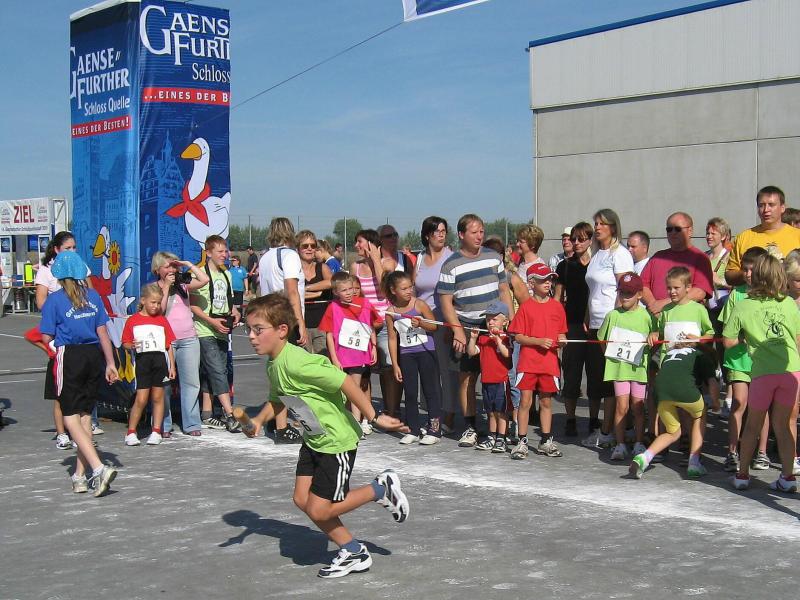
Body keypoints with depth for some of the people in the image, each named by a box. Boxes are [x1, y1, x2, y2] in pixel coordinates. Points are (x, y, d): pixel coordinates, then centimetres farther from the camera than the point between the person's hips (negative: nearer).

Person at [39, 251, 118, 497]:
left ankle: (99, 468, -20)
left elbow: (47, 338, -5)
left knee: (71, 418, -2)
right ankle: (80, 477, 14)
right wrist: (110, 363, 11)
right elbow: (102, 332, 7)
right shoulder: (93, 296, 8)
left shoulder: (54, 300, -4)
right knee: (85, 416, 12)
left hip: (70, 356, -5)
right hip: (94, 355, 5)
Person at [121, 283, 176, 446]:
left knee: (158, 397, 6)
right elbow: (125, 343, 6)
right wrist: (132, 346, -16)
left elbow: (169, 345, 9)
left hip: (160, 359, 2)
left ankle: (156, 432, 14)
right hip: (143, 360, -2)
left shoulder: (162, 320, 9)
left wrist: (172, 366, 4)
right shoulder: (133, 320, 4)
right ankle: (131, 433, 6)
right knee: (141, 399, -5)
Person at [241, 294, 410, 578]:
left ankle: (381, 489, 13)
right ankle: (354, 553, 24)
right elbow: (278, 399, 20)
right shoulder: (273, 366, 2)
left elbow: (345, 383, -29)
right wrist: (259, 420, 1)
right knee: (302, 499, 8)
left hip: (337, 440, -9)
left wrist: (374, 417, -26)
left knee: (319, 511, -5)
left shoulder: (295, 363, -28)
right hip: (313, 439, 10)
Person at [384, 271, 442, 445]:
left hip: (426, 351, -2)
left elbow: (434, 326, -2)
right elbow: (392, 338, 0)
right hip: (406, 354, 2)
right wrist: (395, 365, 0)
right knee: (410, 393, 8)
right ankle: (414, 430, 17)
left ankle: (434, 430, 8)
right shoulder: (391, 312, -4)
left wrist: (421, 323, -23)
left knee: (431, 390, 2)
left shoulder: (420, 304, -10)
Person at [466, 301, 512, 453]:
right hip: (486, 381, 6)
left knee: (501, 411, -1)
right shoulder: (483, 338, 11)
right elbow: (471, 352, 4)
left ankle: (501, 440, 4)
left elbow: (506, 354, -20)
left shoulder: (505, 338, -6)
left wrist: (497, 339, -23)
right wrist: (473, 338, -7)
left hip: (501, 380, -6)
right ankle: (491, 438, 24)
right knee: (491, 412, 15)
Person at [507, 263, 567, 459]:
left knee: (546, 402, 12)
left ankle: (546, 442, 21)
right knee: (525, 401, -2)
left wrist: (561, 340, -8)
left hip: (549, 362, 3)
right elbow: (518, 336, -4)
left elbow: (561, 333, 15)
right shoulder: (526, 306, -3)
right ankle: (522, 442, 6)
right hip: (528, 363, -3)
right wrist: (539, 341, -16)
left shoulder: (557, 306, 7)